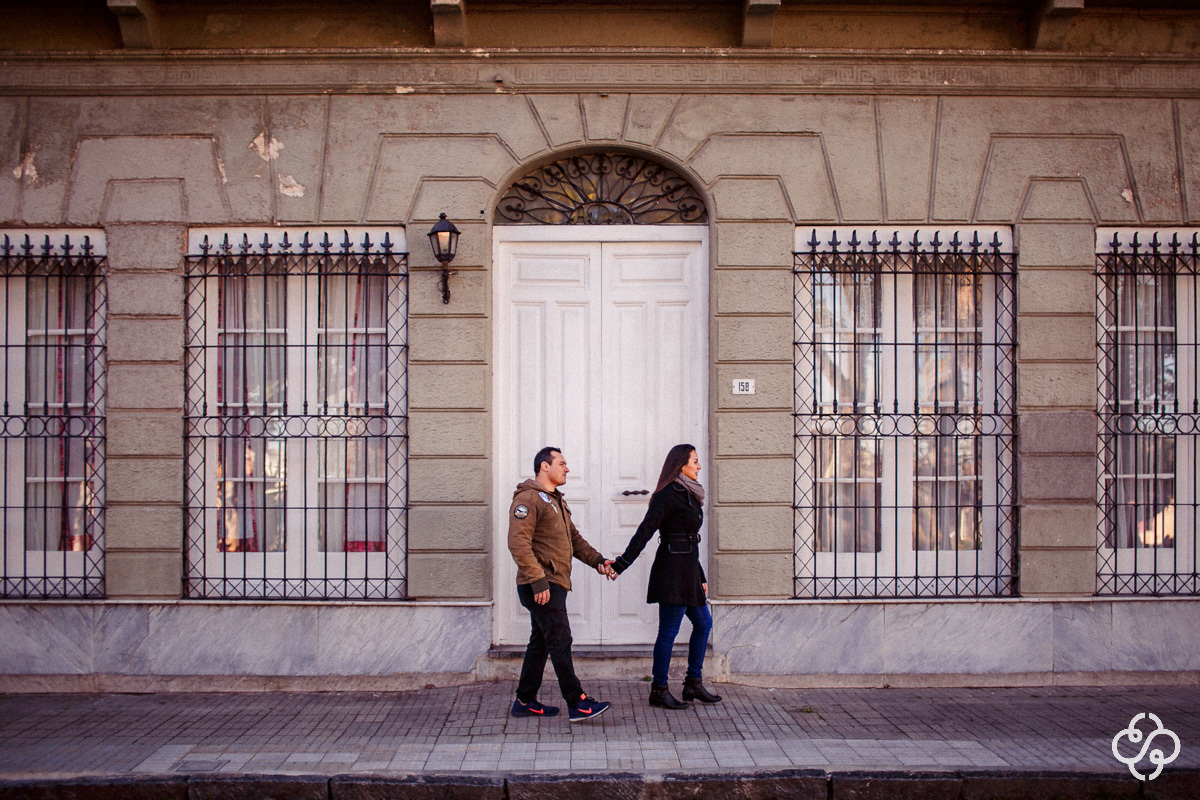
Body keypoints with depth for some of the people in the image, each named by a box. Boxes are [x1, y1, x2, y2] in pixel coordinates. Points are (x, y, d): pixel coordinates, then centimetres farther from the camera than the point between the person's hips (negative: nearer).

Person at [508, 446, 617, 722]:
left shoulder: (556, 501, 22)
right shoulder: (528, 499, -12)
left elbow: (574, 539, 22)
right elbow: (518, 543, -20)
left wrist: (598, 561, 7)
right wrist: (538, 580, -25)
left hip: (553, 585, 10)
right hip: (541, 586, -10)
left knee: (541, 643, 14)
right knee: (561, 641, -9)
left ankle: (525, 701, 21)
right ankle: (577, 704, -6)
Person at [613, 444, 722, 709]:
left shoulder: (688, 495, 17)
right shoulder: (668, 495, -12)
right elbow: (644, 532, -18)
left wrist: (700, 577, 23)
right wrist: (621, 565, -23)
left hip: (687, 570, 10)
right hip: (672, 570, -10)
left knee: (703, 623, 15)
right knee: (669, 630, -4)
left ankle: (693, 684, 23)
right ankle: (659, 690, 4)